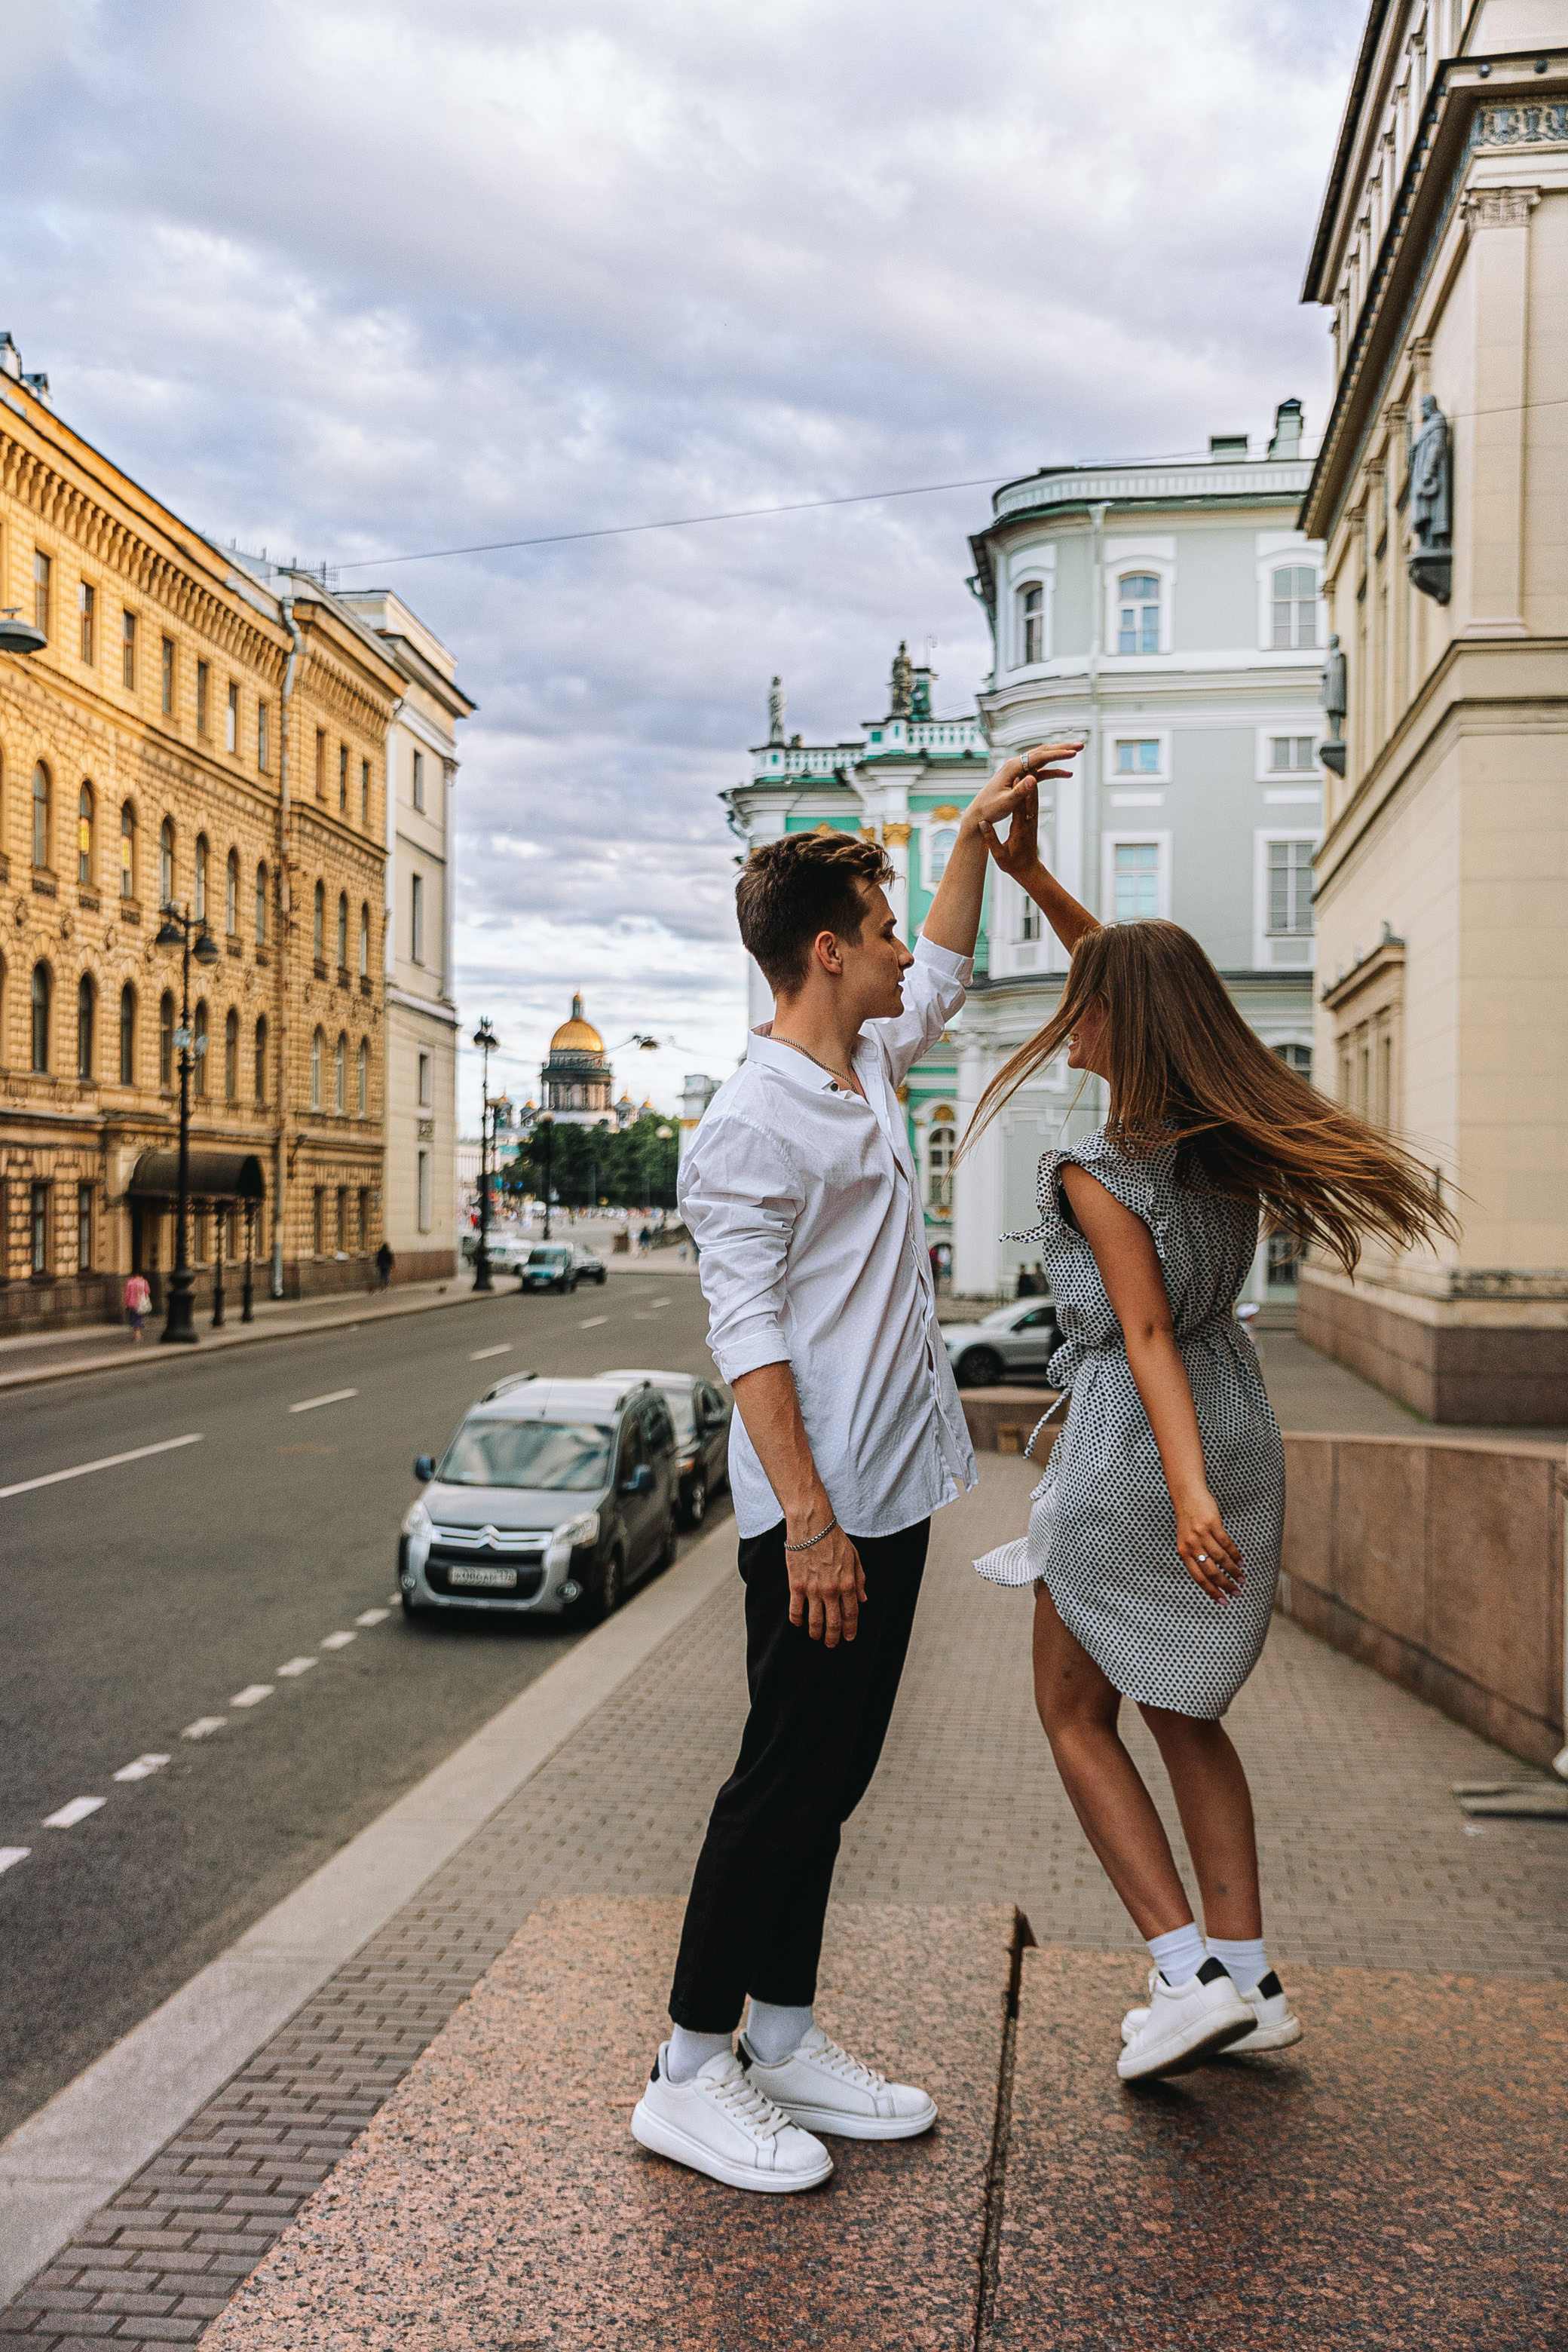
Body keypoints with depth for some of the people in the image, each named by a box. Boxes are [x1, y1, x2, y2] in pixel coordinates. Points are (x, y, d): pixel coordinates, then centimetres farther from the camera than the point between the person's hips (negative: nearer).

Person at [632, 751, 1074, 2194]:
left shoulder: (867, 1067, 11)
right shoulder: (752, 1125, -15)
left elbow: (944, 981, 33)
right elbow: (749, 1337, -19)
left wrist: (976, 836, 28)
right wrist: (809, 1523, -23)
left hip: (894, 1492, 9)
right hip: (820, 1511, -9)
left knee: (831, 1777, 14)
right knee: (787, 1778, -2)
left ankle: (784, 2037, 26)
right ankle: (688, 2077, 11)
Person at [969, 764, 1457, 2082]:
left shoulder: (1098, 1172, -17)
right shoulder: (1230, 1129, 3)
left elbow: (1147, 1335, -24)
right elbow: (1138, 976, 14)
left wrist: (1188, 1491, -29)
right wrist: (1031, 874, 11)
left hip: (1130, 1458, -7)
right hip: (1242, 1438, 7)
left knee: (1074, 1716, 11)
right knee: (1183, 1716, 18)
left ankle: (1192, 1975, 5)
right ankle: (1250, 1982, 20)